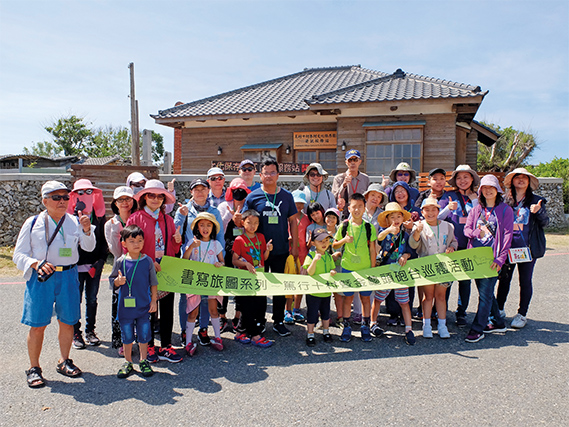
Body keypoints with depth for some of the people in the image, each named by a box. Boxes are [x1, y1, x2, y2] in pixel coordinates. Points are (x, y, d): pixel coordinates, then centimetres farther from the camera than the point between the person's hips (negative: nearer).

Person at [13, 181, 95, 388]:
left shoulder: (75, 221, 7)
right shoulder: (33, 223, 3)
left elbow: (89, 247, -2)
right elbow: (19, 255, 3)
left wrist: (87, 230, -22)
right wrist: (36, 264, -17)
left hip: (68, 276, 2)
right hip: (41, 278, -2)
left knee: (67, 321, 10)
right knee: (37, 325, 0)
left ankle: (64, 361, 29)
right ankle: (34, 368, 17)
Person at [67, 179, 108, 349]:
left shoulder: (99, 215, 6)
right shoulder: (71, 214, -3)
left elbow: (103, 239, 8)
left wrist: (102, 259, -3)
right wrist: (77, 214, -27)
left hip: (94, 265, 3)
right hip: (76, 265, -2)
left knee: (92, 300, 12)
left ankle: (90, 331, 26)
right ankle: (76, 333, 19)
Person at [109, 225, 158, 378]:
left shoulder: (147, 261, -2)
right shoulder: (120, 261, -3)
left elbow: (153, 283, 5)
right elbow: (112, 281, 5)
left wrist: (154, 301, 2)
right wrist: (118, 282, -17)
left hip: (144, 306, 0)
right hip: (125, 306, 0)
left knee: (144, 335, 9)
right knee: (127, 336, 12)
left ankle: (143, 361, 26)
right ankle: (128, 363, 27)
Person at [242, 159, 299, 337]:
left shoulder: (286, 196, 4)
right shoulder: (253, 197, -1)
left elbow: (293, 221, 8)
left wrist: (295, 245, 4)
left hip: (281, 250, 2)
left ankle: (278, 322, 22)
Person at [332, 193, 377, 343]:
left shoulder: (369, 227, -1)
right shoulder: (344, 226, -1)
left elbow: (372, 250, 3)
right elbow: (334, 245, 7)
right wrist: (344, 240, -13)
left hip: (365, 268, 0)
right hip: (347, 267, 0)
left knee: (365, 297, 8)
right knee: (348, 296, 6)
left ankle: (365, 326, 22)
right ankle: (347, 326, 18)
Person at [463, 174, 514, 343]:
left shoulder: (505, 210, 2)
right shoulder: (475, 210, 14)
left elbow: (507, 234, -5)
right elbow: (466, 229, 8)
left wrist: (501, 258, -14)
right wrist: (477, 233, -16)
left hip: (492, 256, -5)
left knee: (485, 292, -8)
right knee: (485, 291, 11)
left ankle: (477, 329, -3)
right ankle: (498, 323, 27)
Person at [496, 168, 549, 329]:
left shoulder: (535, 200, 3)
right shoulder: (505, 201, 5)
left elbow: (545, 223, 0)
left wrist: (539, 211, -18)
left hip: (527, 248, -1)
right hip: (507, 247, 1)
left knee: (525, 281, 5)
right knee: (504, 278, 6)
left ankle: (522, 314, 17)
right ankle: (499, 310, 22)